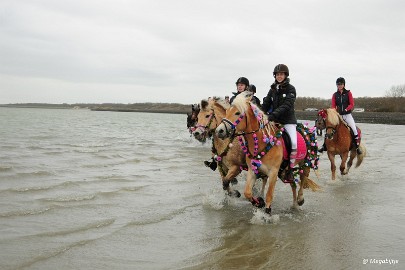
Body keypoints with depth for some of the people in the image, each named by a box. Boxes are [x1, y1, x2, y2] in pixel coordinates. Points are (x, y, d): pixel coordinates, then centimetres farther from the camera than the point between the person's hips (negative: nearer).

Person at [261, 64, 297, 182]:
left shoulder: (290, 89, -5)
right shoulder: (273, 89, 11)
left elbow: (286, 105, -19)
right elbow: (266, 105, 10)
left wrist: (274, 114, -30)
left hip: (288, 120, -5)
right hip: (274, 120, 5)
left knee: (294, 143, -23)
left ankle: (290, 169, -10)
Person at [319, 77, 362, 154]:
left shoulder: (348, 93, 1)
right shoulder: (335, 95, 6)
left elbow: (352, 104, -3)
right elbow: (333, 106, 4)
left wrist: (346, 109, -19)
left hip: (347, 115, -2)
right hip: (338, 115, 2)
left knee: (354, 129, -16)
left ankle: (357, 146, -5)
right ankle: (324, 146, -1)